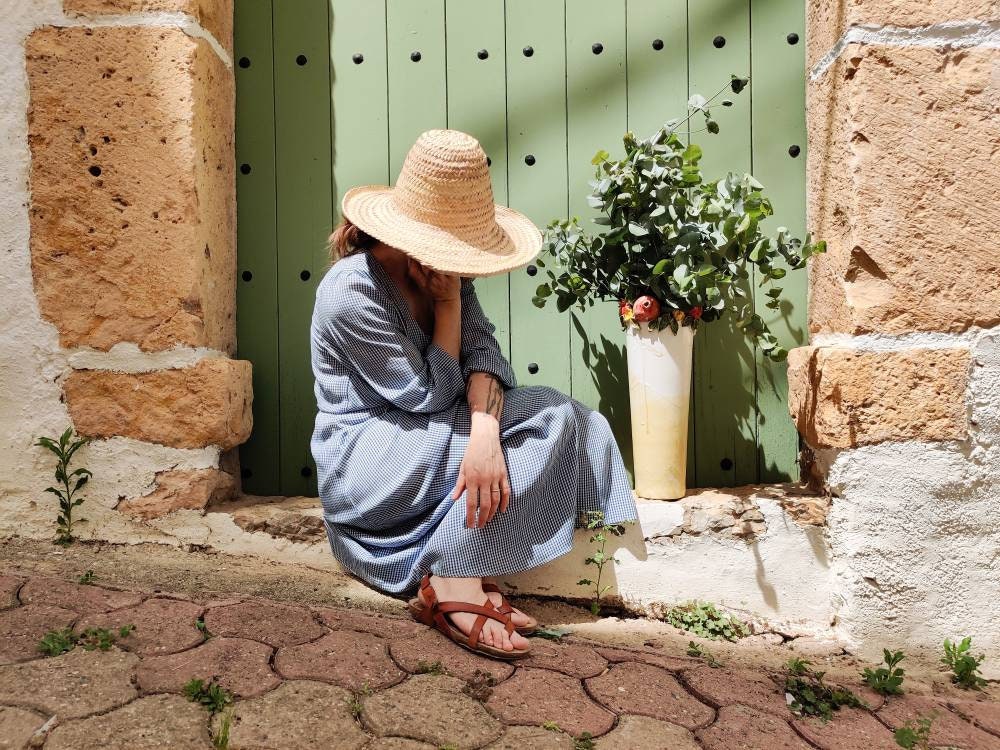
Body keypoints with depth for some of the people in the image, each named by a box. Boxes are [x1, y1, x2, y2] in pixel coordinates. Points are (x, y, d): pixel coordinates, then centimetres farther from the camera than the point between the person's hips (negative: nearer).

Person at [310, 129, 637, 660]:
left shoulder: (440, 265, 3)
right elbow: (430, 394, -19)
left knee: (568, 418, -11)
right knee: (545, 421, -19)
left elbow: (482, 349, -11)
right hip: (363, 461, -8)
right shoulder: (352, 291, -21)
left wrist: (484, 432, -29)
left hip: (425, 438, 8)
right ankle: (452, 582, -21)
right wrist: (449, 299, -15)